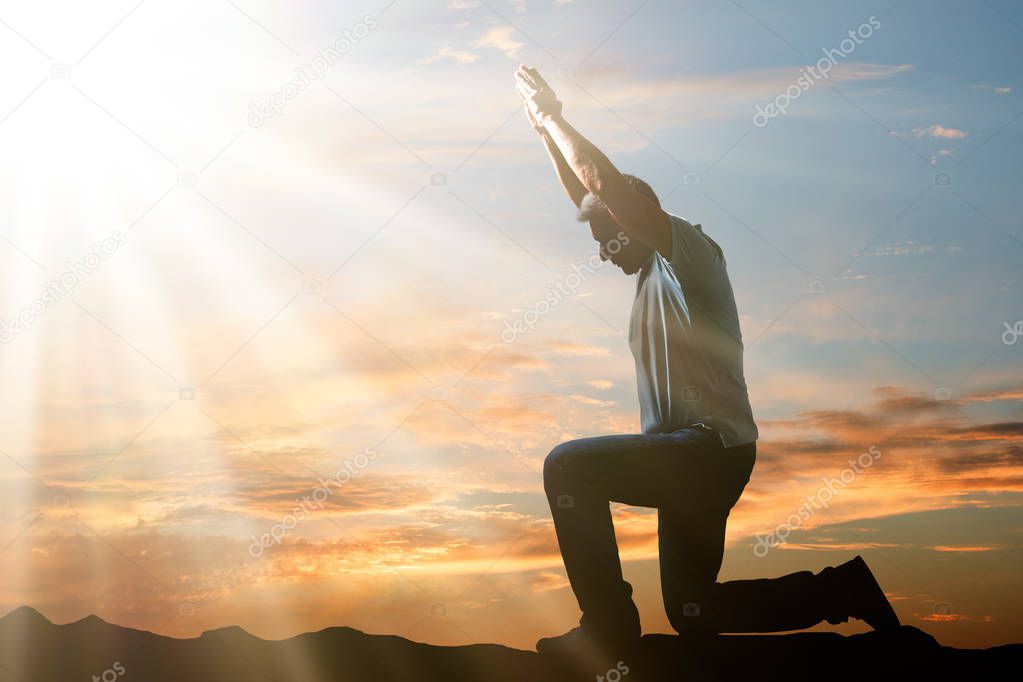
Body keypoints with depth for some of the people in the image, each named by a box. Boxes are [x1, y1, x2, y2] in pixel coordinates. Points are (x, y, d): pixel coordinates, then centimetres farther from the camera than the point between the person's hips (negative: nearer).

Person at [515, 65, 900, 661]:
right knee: (693, 612, 12)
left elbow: (605, 183, -15)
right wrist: (545, 128, 19)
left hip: (709, 449, -10)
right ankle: (843, 591, 17)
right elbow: (587, 197, 24)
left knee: (568, 466, -20)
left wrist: (553, 116, -3)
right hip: (694, 457, 10)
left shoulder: (688, 249, -7)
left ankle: (609, 626, -17)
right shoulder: (655, 271, 19)